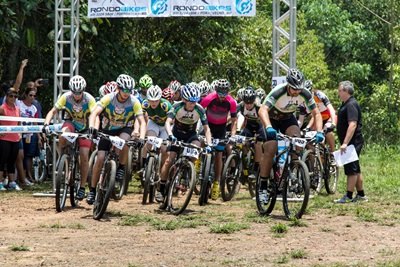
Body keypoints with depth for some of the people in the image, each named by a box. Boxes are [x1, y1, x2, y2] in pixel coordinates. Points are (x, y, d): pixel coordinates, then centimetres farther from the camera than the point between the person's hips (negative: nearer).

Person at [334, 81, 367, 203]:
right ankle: (361, 195, 20)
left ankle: (348, 196, -4)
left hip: (352, 142, -10)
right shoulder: (345, 104, 15)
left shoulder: (351, 105, -17)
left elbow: (352, 125, -26)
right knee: (355, 170, 14)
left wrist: (345, 143, -30)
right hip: (351, 143, 10)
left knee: (352, 169, -6)